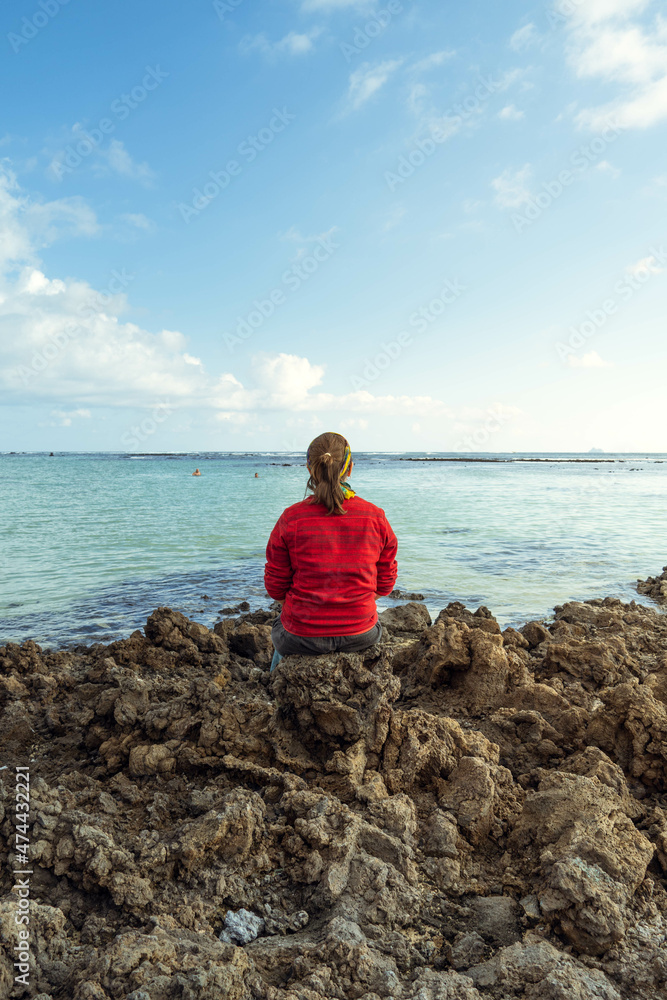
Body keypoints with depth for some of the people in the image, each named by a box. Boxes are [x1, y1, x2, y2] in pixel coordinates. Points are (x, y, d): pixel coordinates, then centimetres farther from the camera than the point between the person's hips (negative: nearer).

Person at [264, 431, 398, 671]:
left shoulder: (291, 519, -14)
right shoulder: (375, 517, -8)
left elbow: (275, 586, -5)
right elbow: (385, 583, 1)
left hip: (303, 636, -1)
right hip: (360, 636, 2)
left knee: (280, 631, 35)